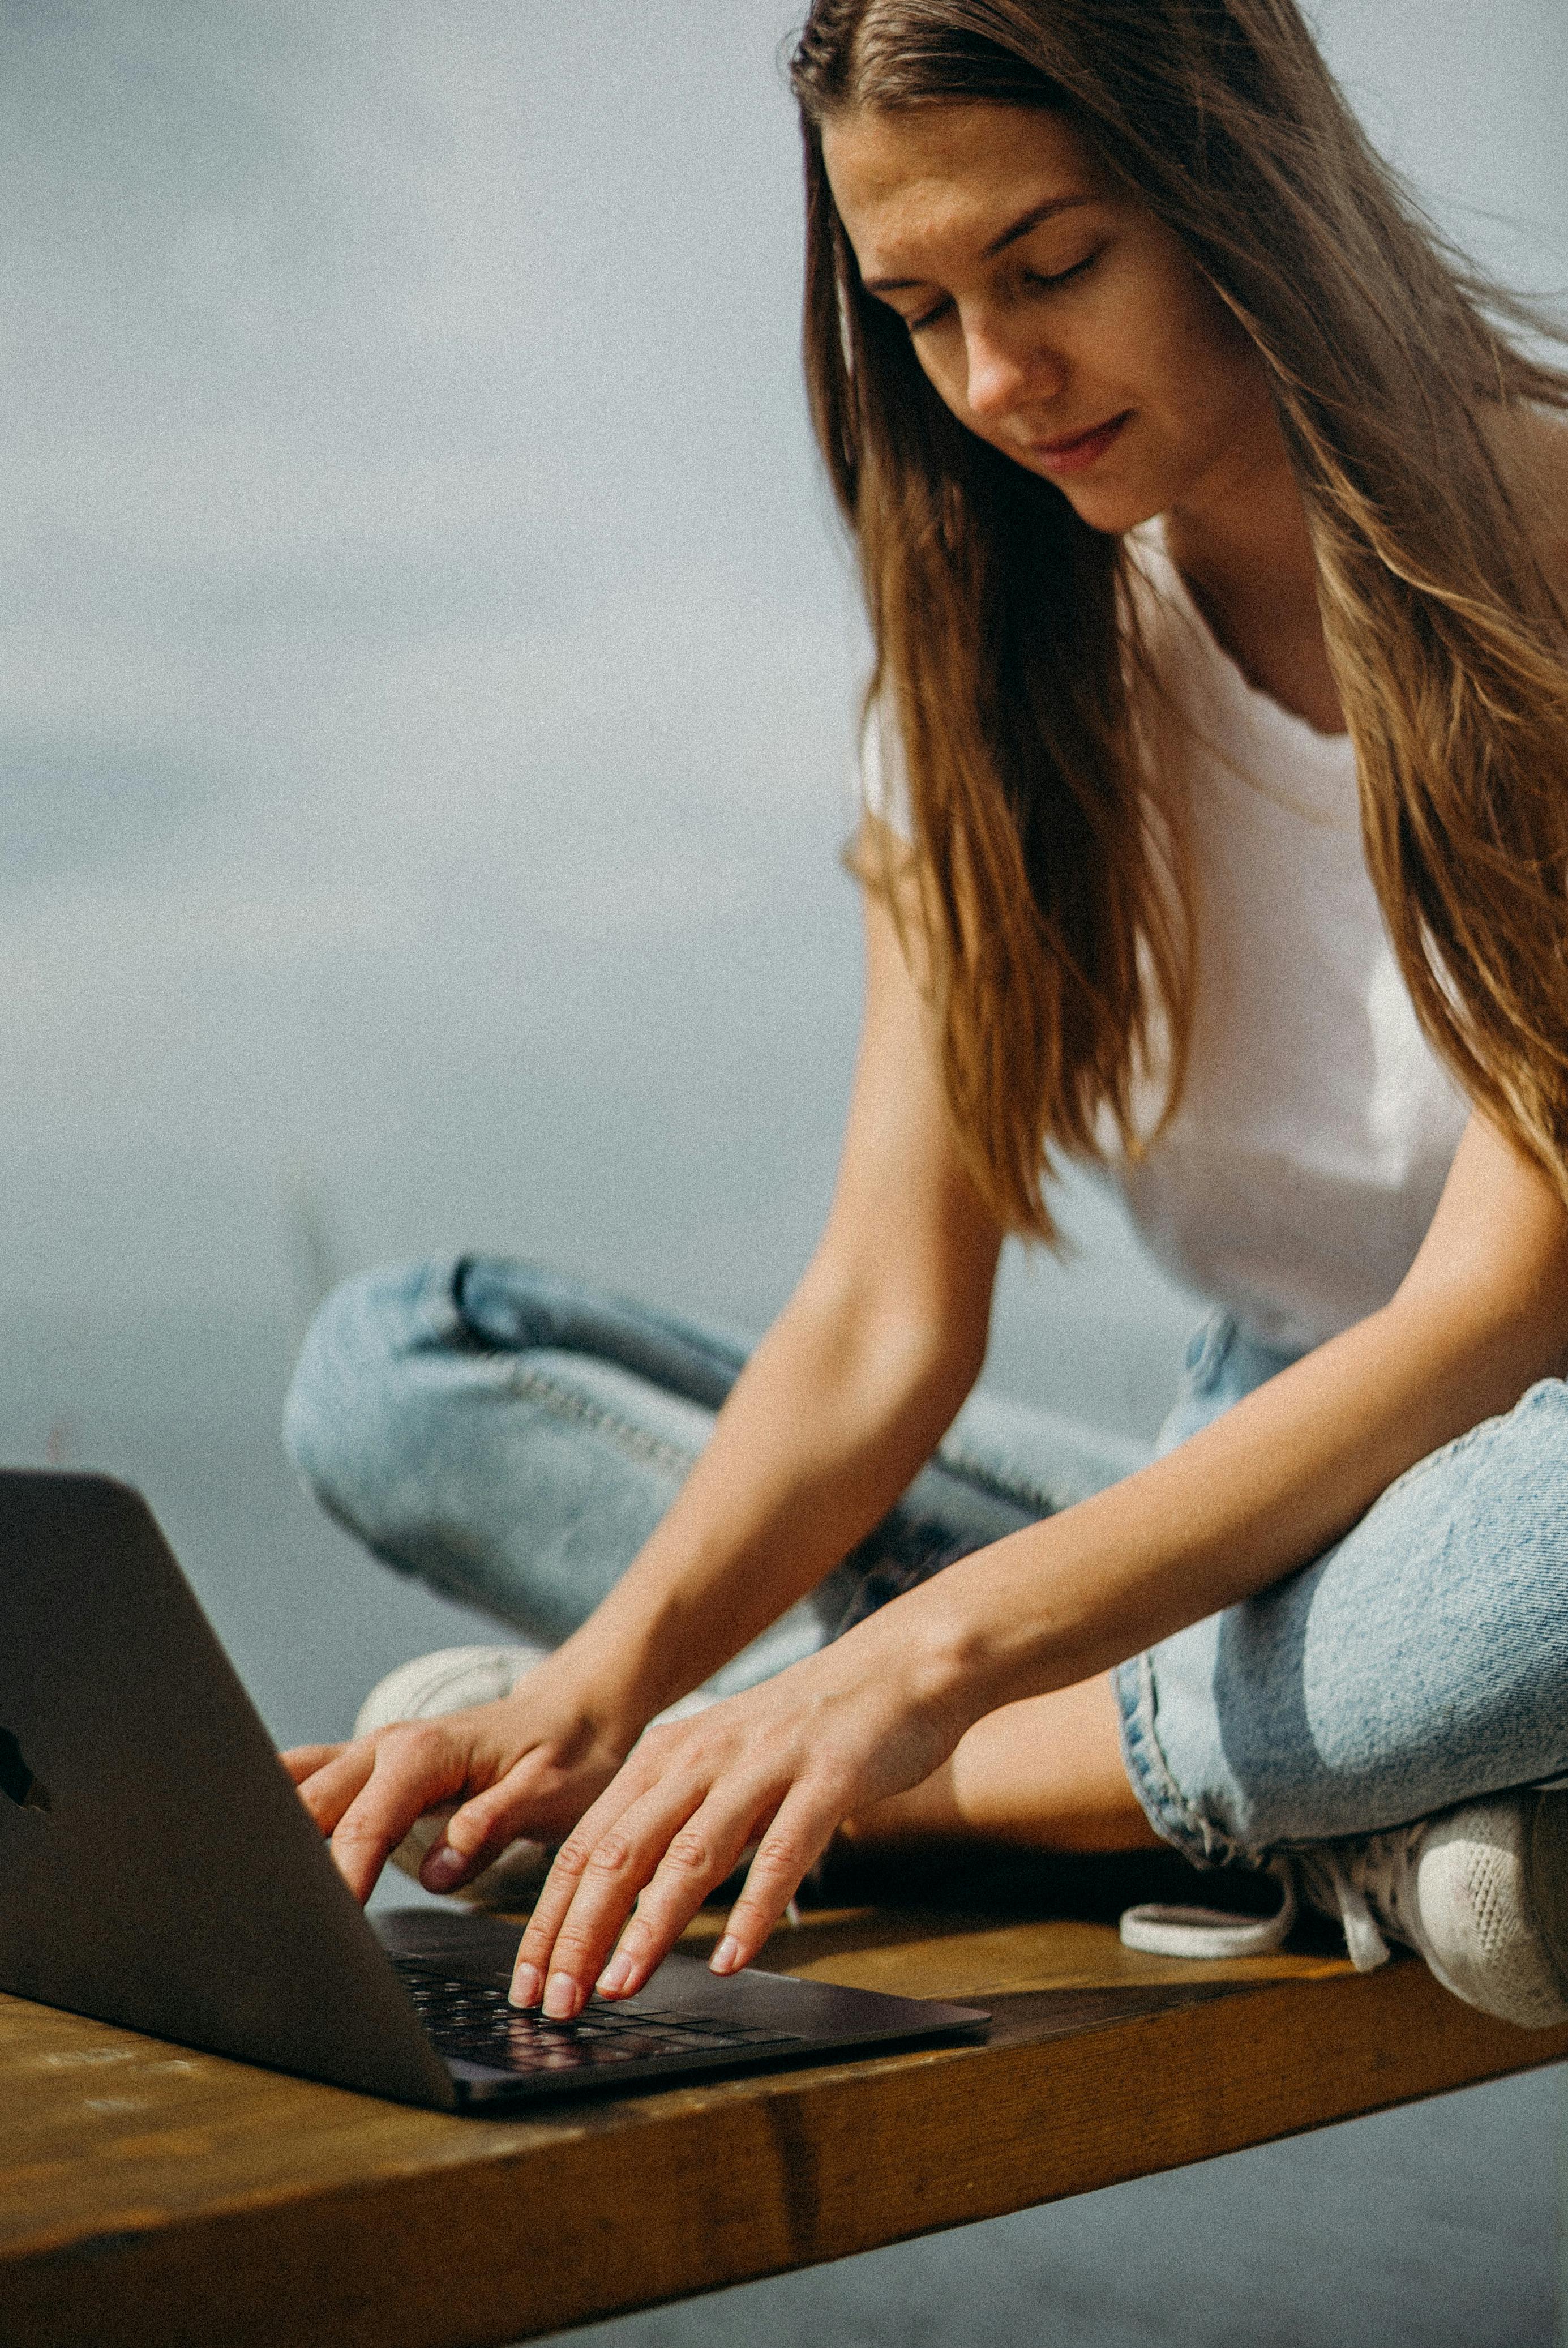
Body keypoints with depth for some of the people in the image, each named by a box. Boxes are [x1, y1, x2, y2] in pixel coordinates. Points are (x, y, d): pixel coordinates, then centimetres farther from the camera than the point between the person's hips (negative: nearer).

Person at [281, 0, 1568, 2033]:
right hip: (1249, 1509, 5)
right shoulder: (999, 655, 0)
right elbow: (886, 1323, -6)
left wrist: (929, 1657, -34)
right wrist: (603, 1687, -24)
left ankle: (917, 1785, -17)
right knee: (393, 1371, -6)